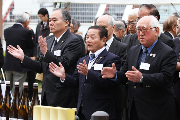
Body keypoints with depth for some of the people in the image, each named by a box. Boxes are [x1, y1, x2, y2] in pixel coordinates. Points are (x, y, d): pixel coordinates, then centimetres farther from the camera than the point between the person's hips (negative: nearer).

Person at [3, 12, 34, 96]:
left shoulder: (6, 31, 3)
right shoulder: (26, 32, -12)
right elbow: (31, 46, -2)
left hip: (7, 65, 5)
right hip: (20, 65, -5)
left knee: (8, 90, 17)